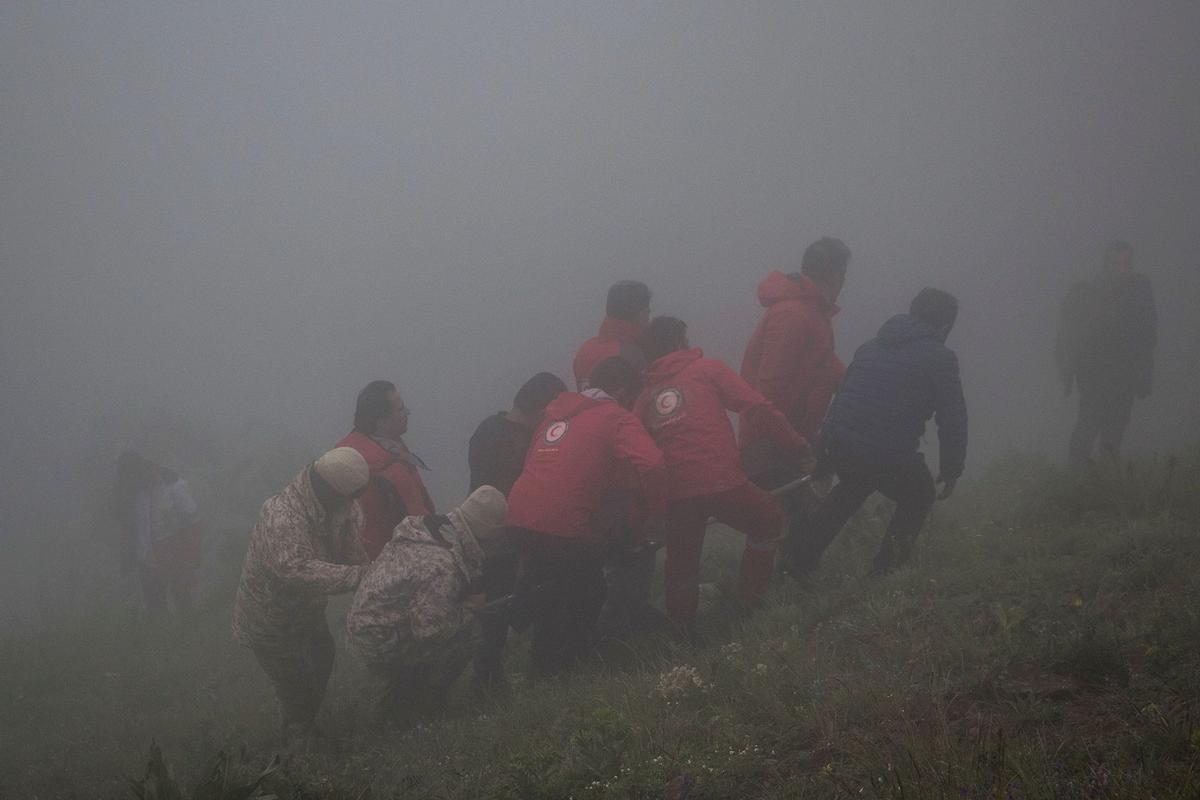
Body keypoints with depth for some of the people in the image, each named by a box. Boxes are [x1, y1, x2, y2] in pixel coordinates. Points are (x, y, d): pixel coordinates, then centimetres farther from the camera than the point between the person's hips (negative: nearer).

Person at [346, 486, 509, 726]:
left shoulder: (421, 529, 0)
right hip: (380, 642, -9)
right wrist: (467, 610, -9)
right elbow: (429, 629, -24)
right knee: (467, 632, -7)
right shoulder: (441, 564, -28)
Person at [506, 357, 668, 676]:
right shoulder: (617, 419, -1)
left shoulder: (557, 413, 19)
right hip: (564, 524, -7)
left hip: (520, 514, 7)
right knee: (587, 592, 16)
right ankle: (554, 665, 22)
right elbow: (651, 465, -17)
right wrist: (655, 507, -1)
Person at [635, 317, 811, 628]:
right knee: (768, 521, 23)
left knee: (682, 565, 20)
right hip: (722, 483, -3)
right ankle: (750, 598, 24)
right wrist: (797, 446, 2)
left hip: (675, 495, 3)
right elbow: (757, 407, -3)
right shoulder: (708, 370, 5)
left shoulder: (645, 398, 16)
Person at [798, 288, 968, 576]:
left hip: (838, 447, 6)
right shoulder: (939, 358, -1)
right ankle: (883, 573, 20)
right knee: (918, 499, 24)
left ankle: (804, 561, 38)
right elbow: (952, 420, -3)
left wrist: (827, 453, 31)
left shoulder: (871, 346, 19)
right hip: (890, 460, -6)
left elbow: (843, 394, 23)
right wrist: (951, 471, 10)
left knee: (854, 487, 37)